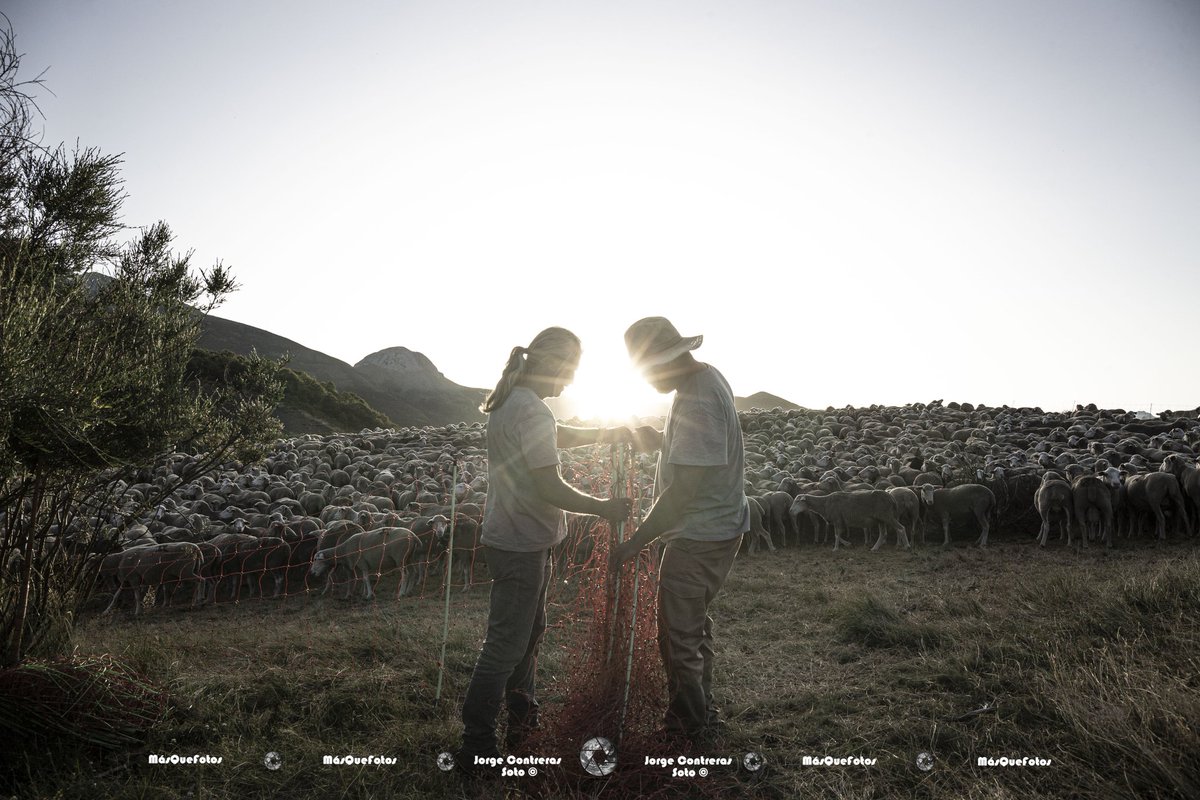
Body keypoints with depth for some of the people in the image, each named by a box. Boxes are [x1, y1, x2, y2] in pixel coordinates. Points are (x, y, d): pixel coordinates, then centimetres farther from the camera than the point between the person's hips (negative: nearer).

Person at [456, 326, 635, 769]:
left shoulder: (510, 401, 7)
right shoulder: (532, 412, -25)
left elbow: (558, 436, 19)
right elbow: (550, 489, -25)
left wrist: (609, 432, 9)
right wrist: (603, 508, -13)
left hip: (515, 538, 10)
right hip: (520, 546, -10)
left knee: (530, 631, 24)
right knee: (506, 646, 2)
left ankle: (522, 719, 42)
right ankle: (477, 746, 17)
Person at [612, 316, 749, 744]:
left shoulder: (696, 403, -28)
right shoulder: (707, 375, 5)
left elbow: (684, 489, -28)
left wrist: (636, 542, -24)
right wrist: (655, 439, 4)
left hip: (699, 537, -11)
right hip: (719, 525, 11)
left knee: (679, 637, 3)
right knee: (695, 622, 24)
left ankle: (692, 729, 21)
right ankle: (701, 713, 42)